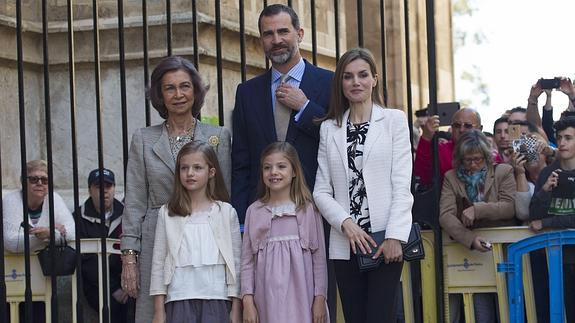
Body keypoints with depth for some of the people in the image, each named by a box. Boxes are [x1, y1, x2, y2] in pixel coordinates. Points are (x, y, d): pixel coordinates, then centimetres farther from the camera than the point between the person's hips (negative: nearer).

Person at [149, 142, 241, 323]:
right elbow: (158, 262, 7)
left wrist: (235, 308, 2)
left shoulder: (226, 212, 4)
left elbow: (235, 261, 5)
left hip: (216, 300, 0)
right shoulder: (167, 214, 6)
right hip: (179, 300, 1)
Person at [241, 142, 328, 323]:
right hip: (268, 296, 1)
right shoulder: (254, 211, 7)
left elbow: (319, 256, 3)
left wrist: (320, 298, -1)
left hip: (301, 294, -1)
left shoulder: (308, 209, 3)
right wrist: (247, 300, 0)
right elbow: (247, 260, 6)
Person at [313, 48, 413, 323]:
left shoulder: (394, 120, 5)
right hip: (346, 244, 3)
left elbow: (401, 184, -2)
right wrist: (346, 223, -8)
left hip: (385, 239, -3)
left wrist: (394, 236, -11)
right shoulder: (329, 128, 13)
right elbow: (322, 190, 9)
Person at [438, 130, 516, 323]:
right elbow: (445, 216, -3)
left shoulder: (504, 172, 9)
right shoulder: (451, 178, 9)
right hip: (464, 247, 1)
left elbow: (510, 206, -4)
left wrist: (478, 210, -17)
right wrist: (470, 239, -18)